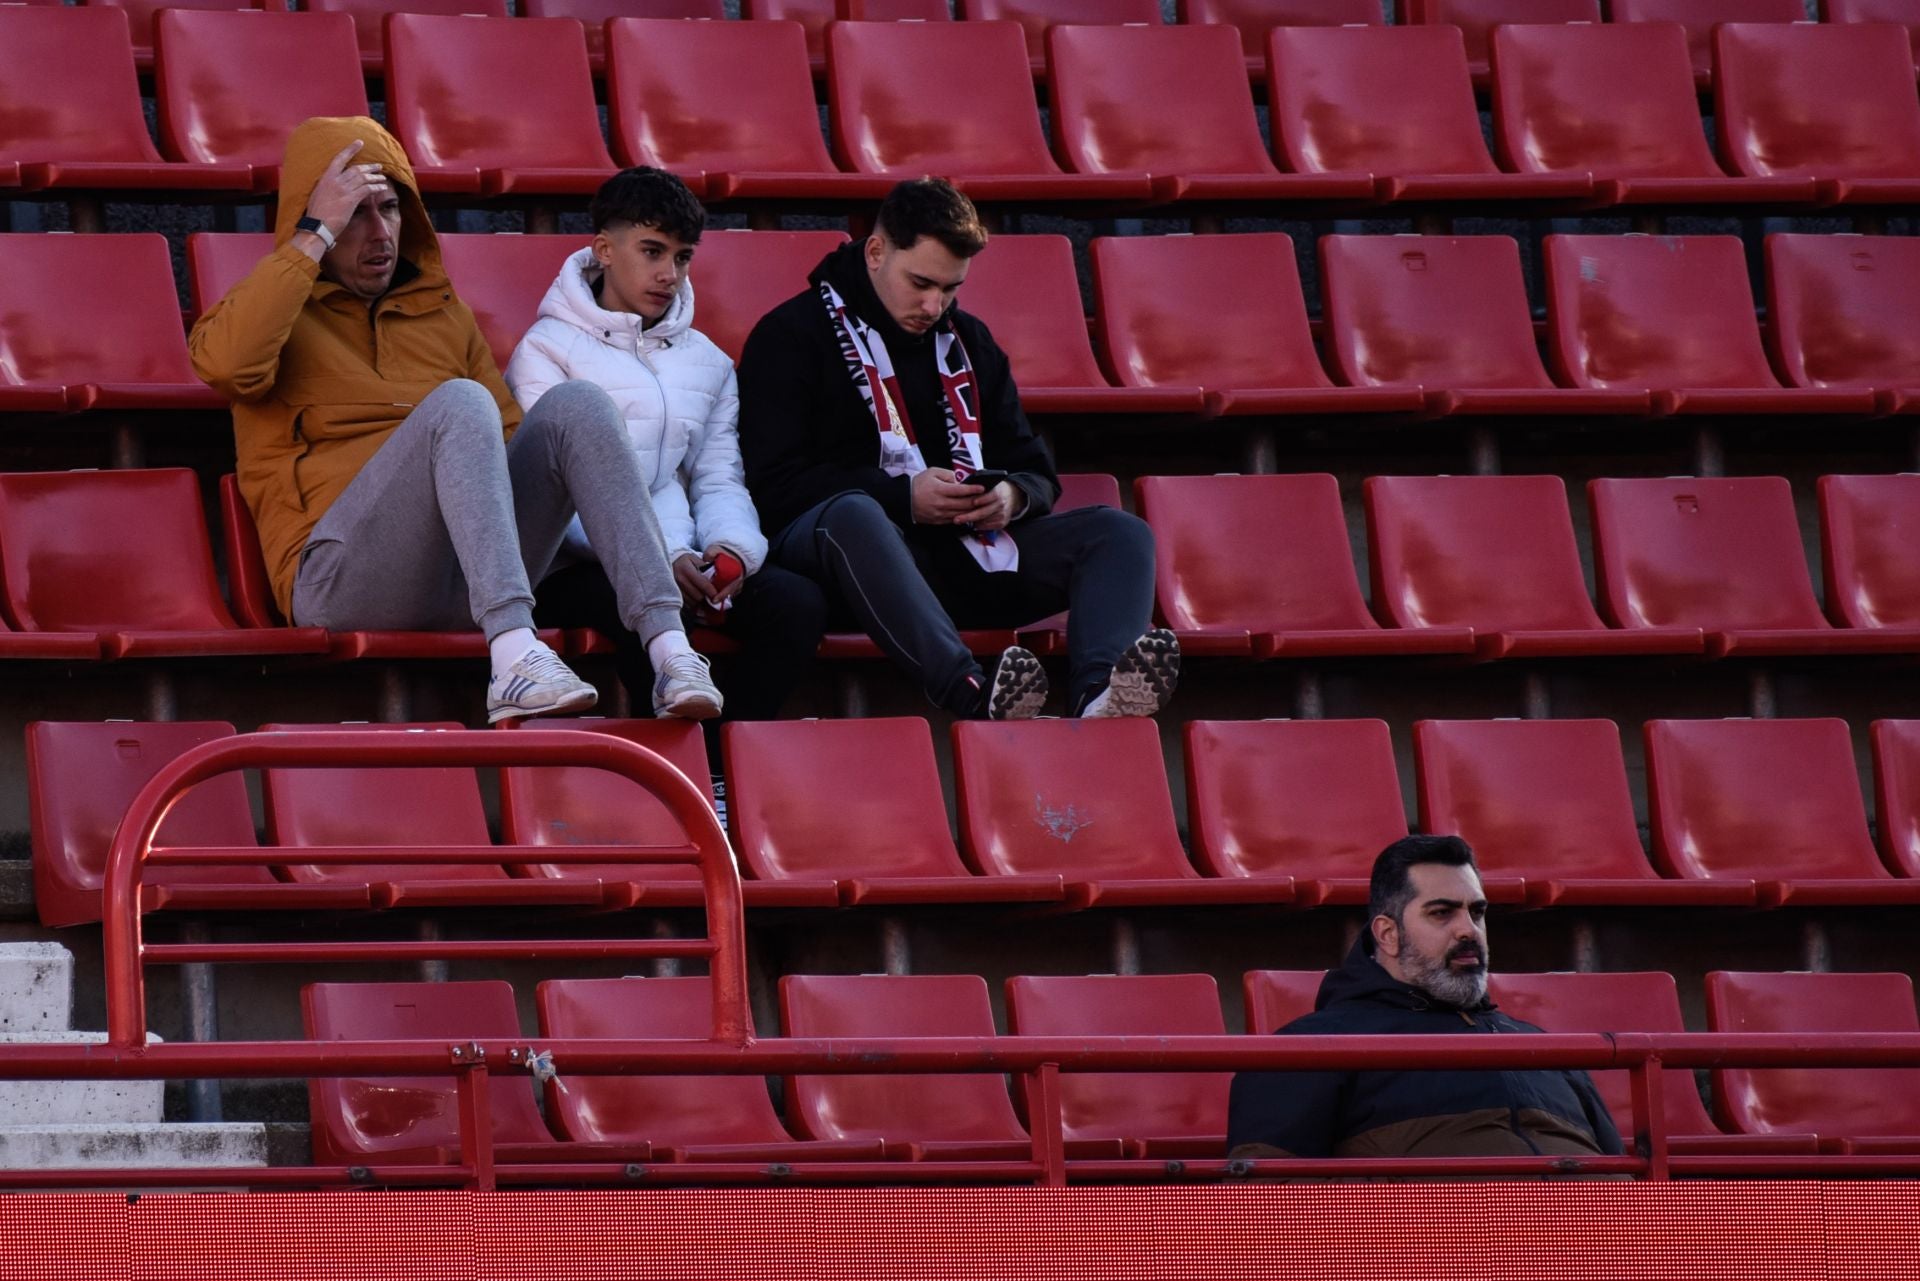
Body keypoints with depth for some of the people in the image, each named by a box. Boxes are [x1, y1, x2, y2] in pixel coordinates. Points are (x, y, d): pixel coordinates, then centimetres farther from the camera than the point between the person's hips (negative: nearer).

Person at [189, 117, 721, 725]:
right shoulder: (275, 309, 12)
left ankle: (670, 647, -33)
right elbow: (227, 364, -13)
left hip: (463, 588, 5)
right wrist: (316, 236, -10)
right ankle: (514, 659, -49)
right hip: (339, 578, -5)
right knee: (459, 404, -29)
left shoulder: (443, 315, 27)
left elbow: (510, 441, 22)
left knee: (575, 403, -16)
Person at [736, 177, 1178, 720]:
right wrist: (903, 496, -16)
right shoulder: (792, 336, 6)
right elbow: (774, 483, -6)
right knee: (852, 515, -42)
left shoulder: (969, 342, 24)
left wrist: (1013, 497, -5)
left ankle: (1098, 693, -50)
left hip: (967, 551, 6)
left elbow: (1037, 473, 22)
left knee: (1120, 533, -15)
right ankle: (973, 694, -66)